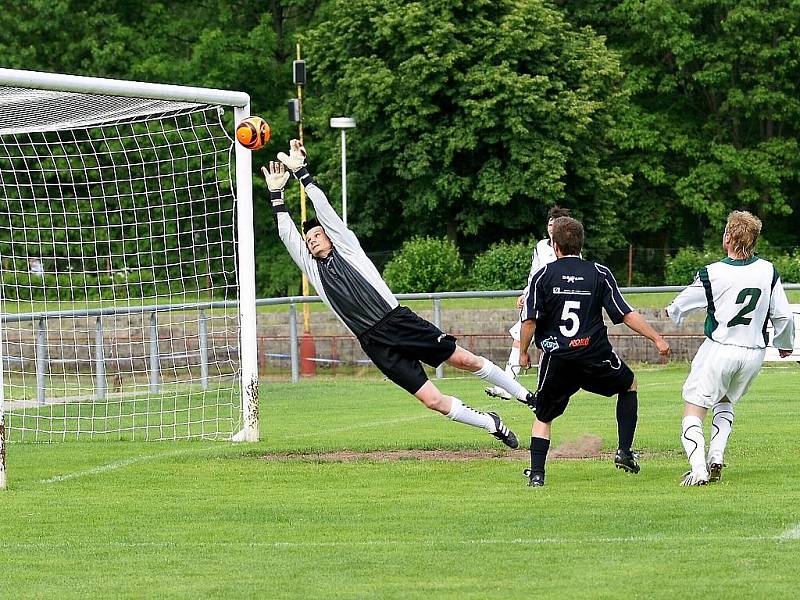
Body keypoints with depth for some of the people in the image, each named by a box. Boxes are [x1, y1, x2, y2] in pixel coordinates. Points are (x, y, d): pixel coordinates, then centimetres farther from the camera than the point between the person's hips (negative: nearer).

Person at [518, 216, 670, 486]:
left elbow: (530, 321, -7)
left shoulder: (543, 276, -1)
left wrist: (523, 352, 9)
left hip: (557, 359, 0)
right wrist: (657, 339, 6)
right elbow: (626, 315, -2)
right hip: (595, 356, 0)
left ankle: (537, 472, 1)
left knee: (542, 416, 16)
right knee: (629, 384, 27)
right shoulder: (600, 274, 1)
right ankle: (624, 451, 18)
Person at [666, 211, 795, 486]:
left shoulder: (711, 274, -12)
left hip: (719, 349, -4)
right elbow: (783, 315, 3)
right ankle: (716, 455, 11)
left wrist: (671, 311, 29)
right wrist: (784, 344, 23)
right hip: (754, 353, 4)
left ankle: (698, 469, -16)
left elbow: (678, 308, 4)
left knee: (693, 411, 3)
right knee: (725, 402, 29)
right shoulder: (768, 271, -3)